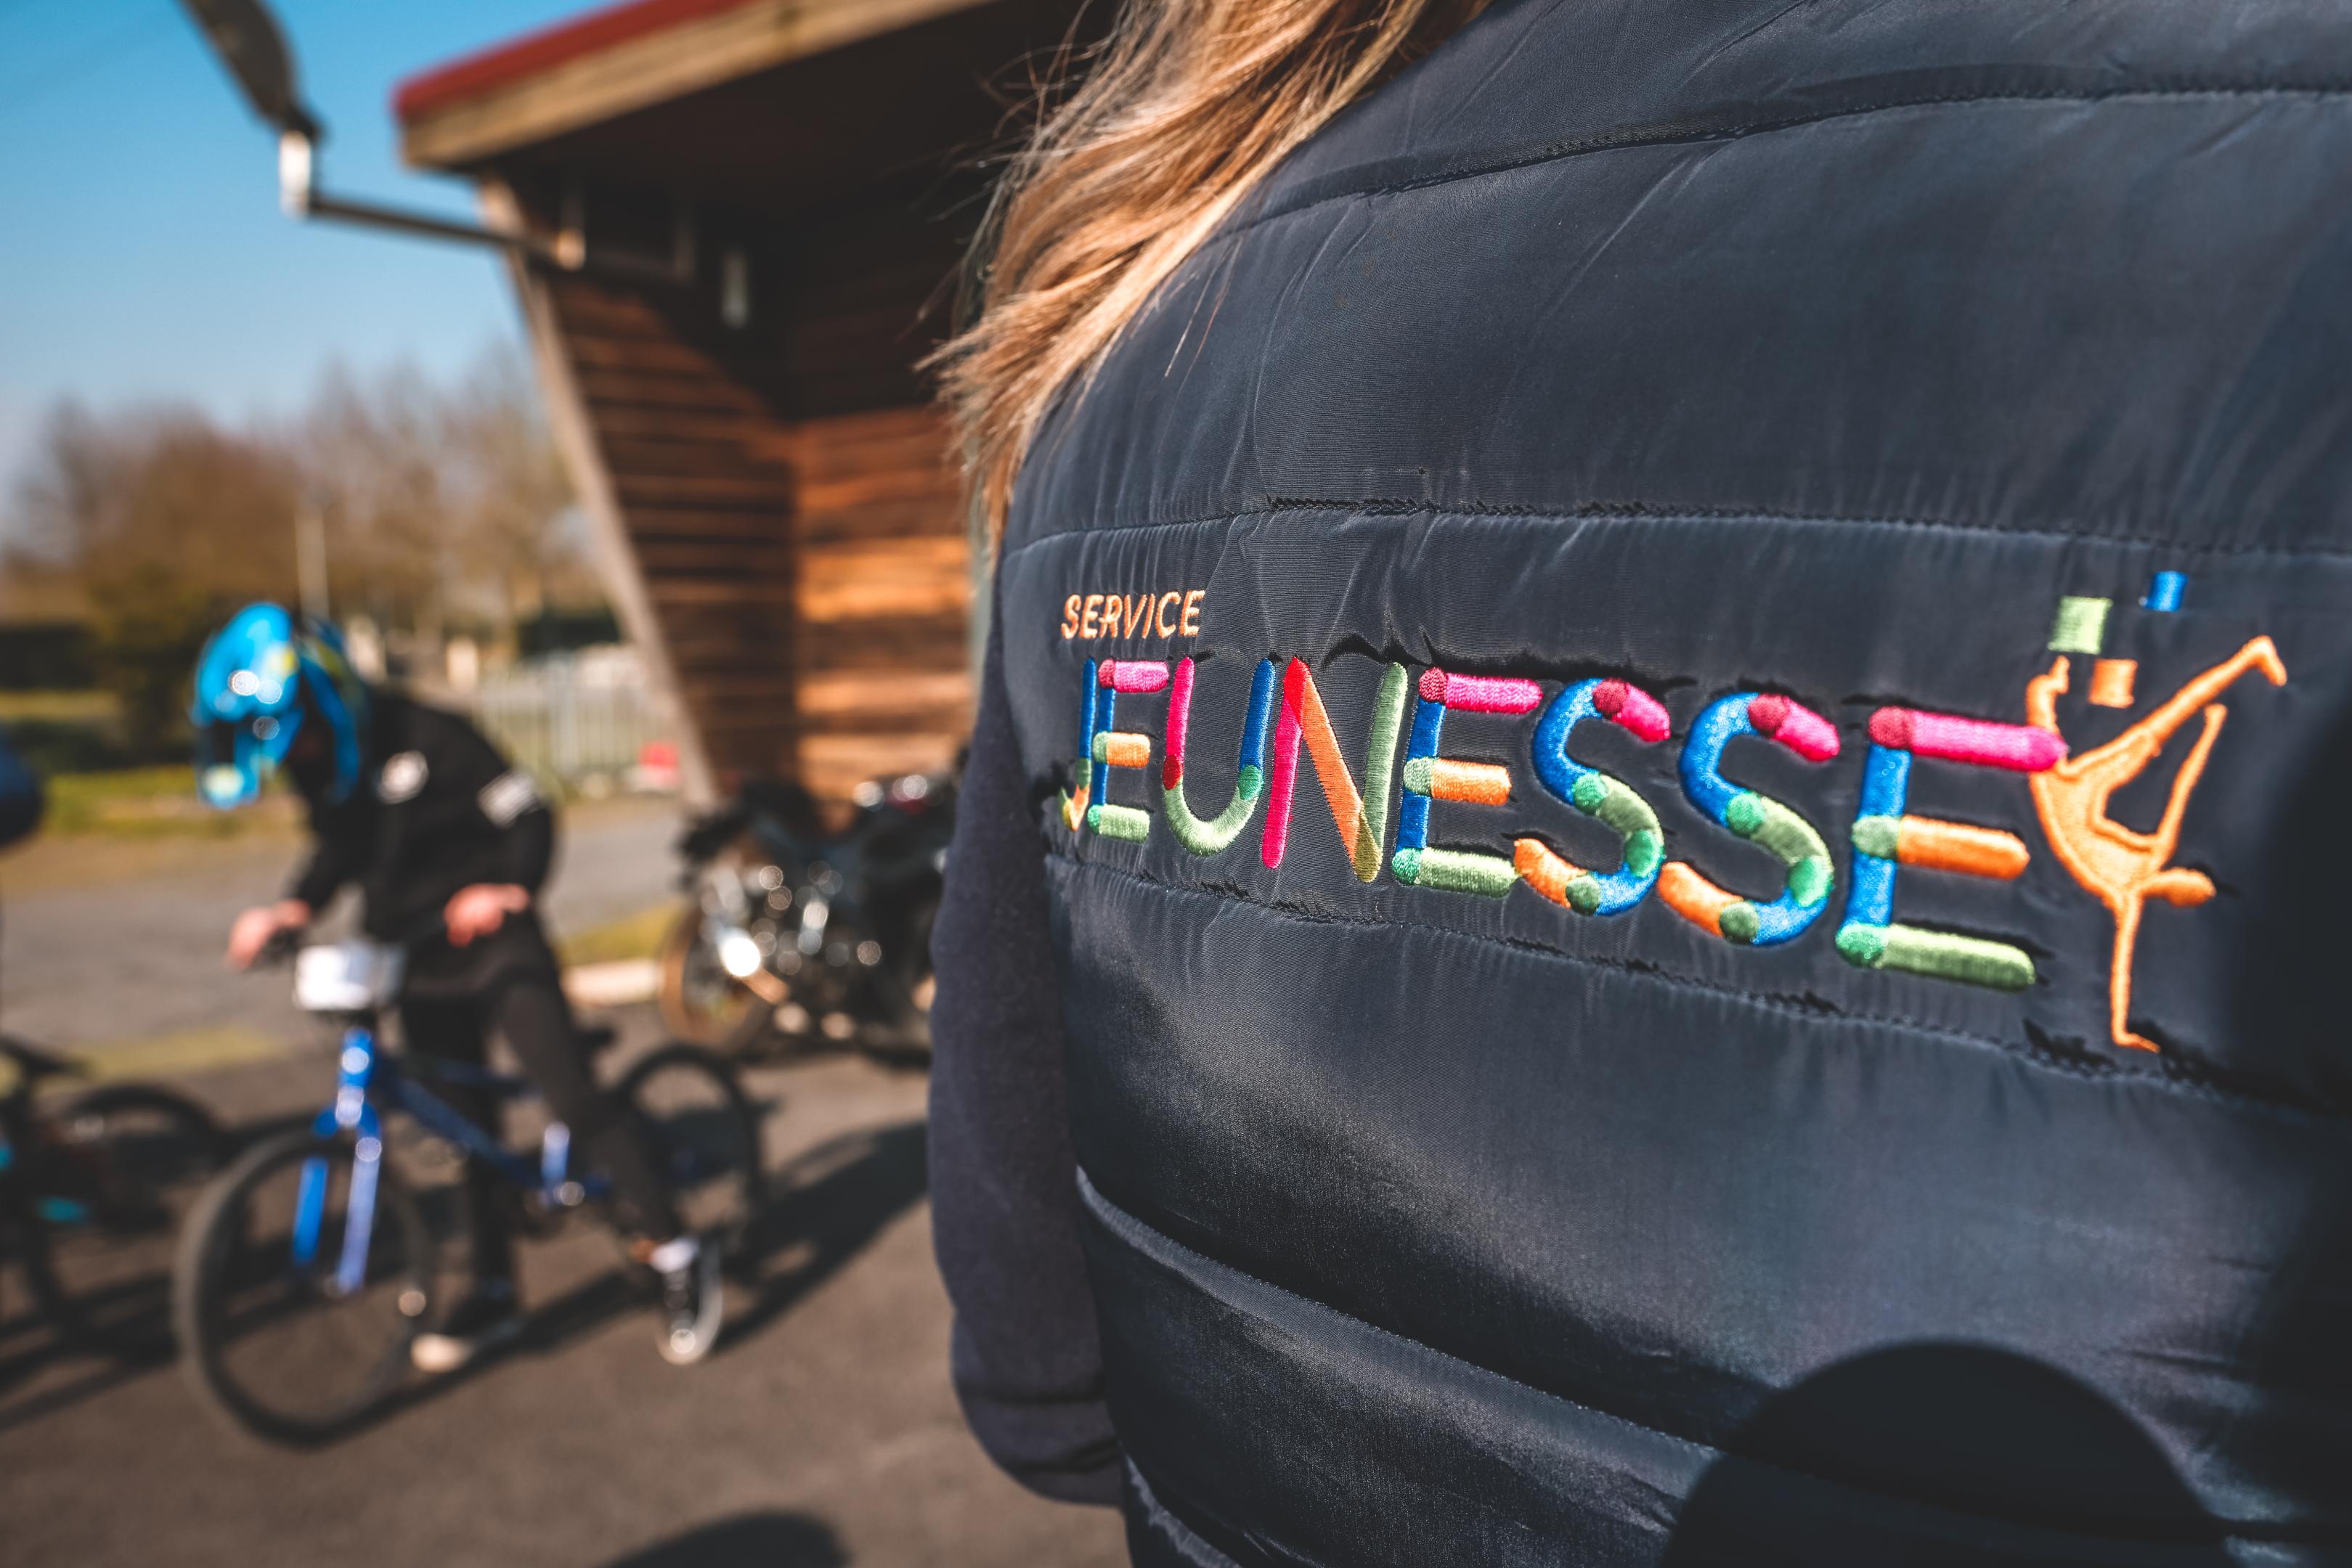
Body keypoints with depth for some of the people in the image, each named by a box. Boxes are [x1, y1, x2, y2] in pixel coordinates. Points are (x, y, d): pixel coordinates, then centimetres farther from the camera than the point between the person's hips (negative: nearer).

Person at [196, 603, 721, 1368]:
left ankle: (677, 1253, -3)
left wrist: (507, 889, -30)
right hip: (416, 961, 7)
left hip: (494, 943, -7)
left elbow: (526, 813, -15)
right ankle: (494, 1292, 22)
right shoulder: (317, 768, 5)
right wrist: (288, 911, 3)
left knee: (571, 1095, -14)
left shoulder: (421, 737, -15)